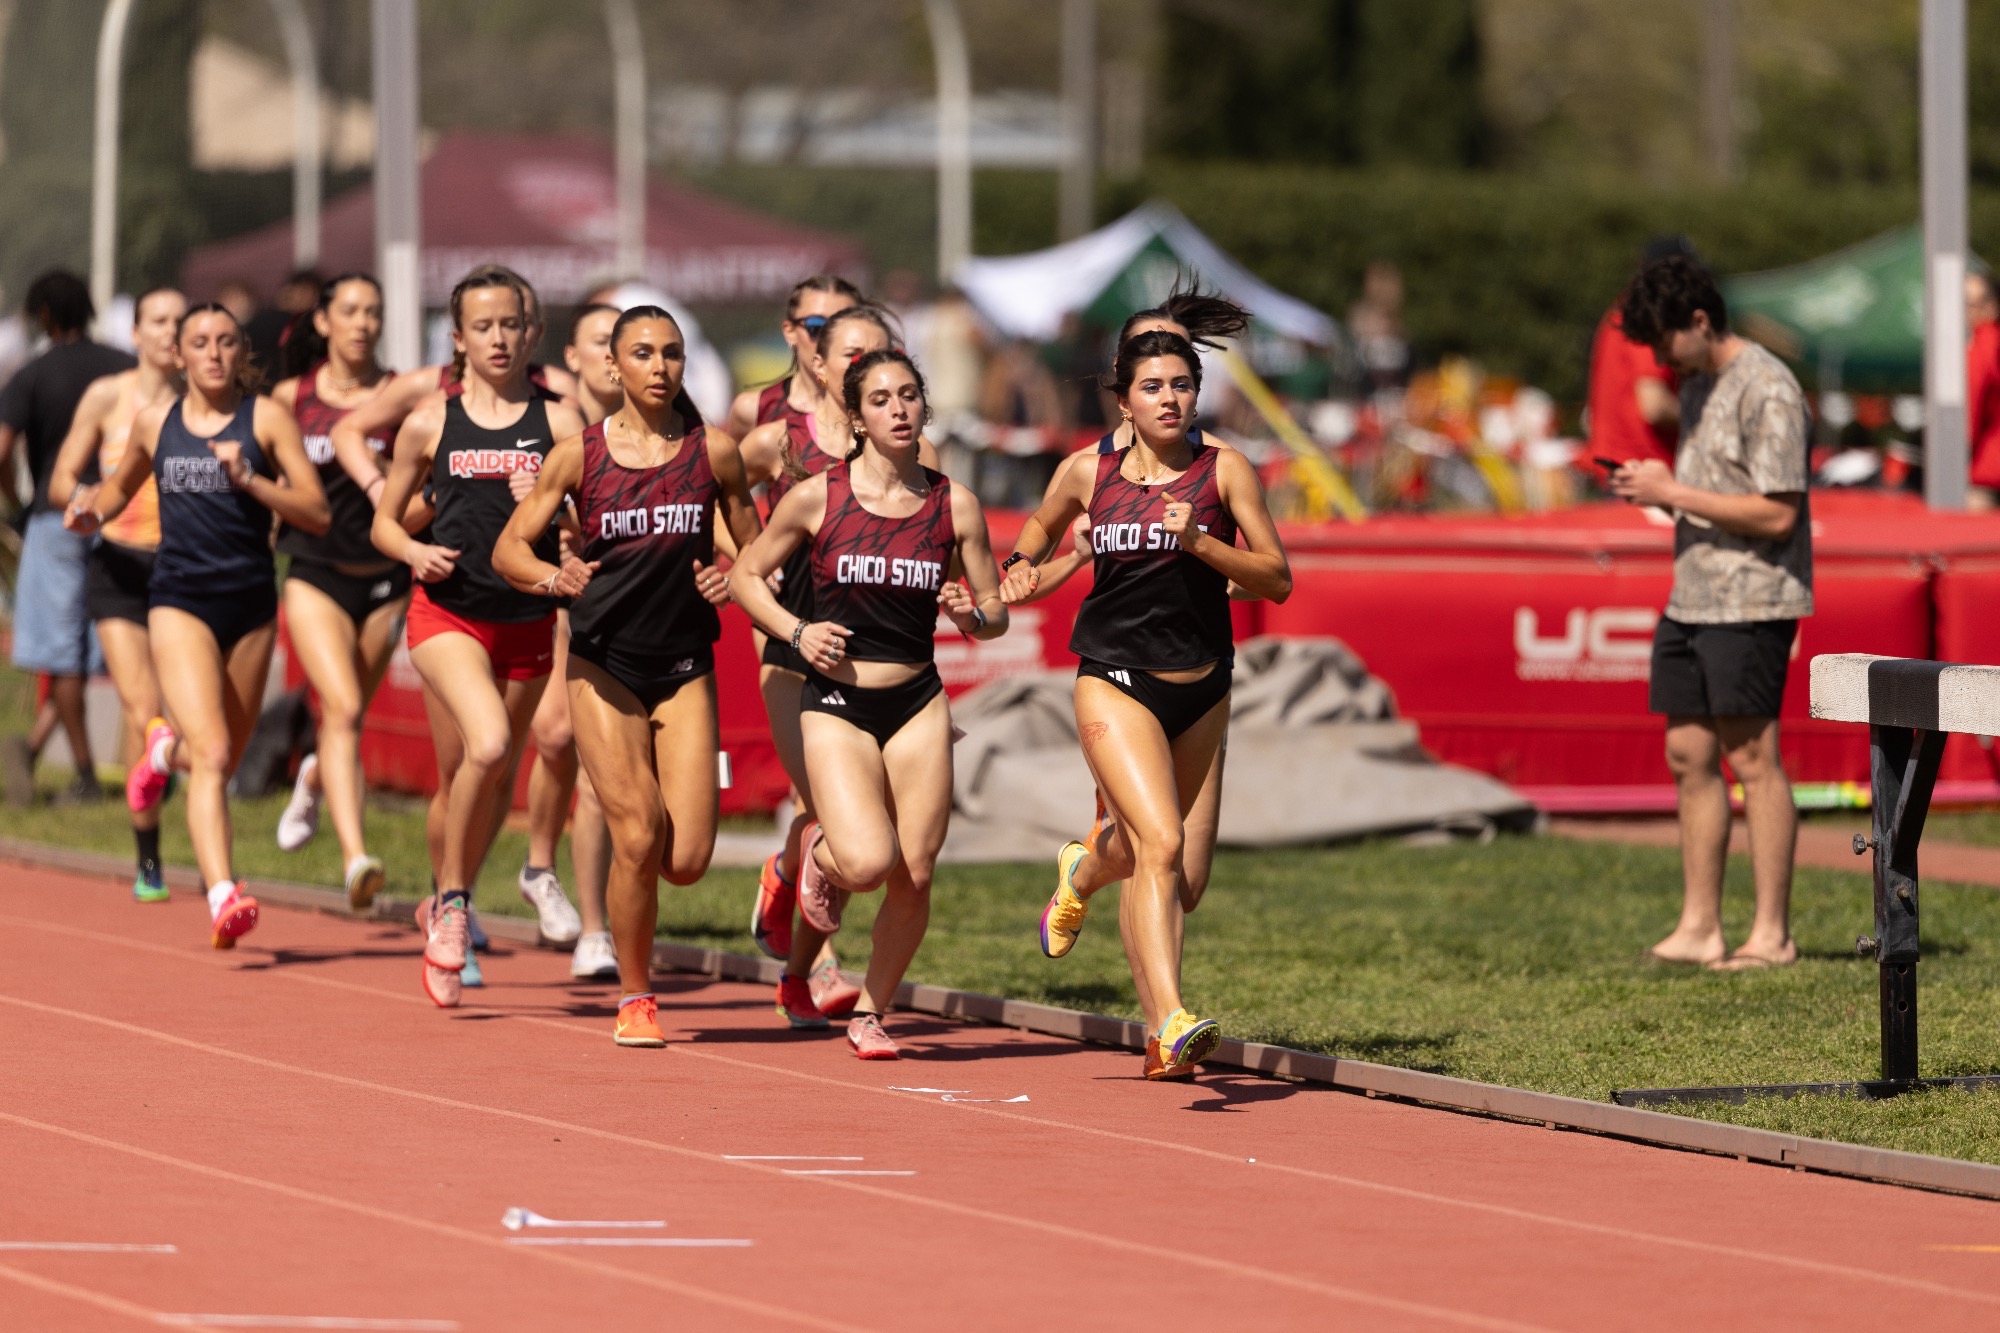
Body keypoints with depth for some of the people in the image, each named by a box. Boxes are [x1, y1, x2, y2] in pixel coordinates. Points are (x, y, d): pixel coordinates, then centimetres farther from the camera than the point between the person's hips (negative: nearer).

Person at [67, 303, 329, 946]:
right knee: (213, 754, -19)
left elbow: (318, 513, -6)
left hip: (251, 603, 1)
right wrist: (92, 513, 4)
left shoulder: (266, 419, 0)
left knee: (222, 757, 15)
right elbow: (121, 488, 26)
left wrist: (249, 480, -18)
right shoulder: (154, 423, 6)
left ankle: (166, 749, 51)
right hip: (179, 599, -1)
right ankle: (223, 898, -24)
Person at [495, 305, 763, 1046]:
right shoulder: (579, 454, -1)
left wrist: (734, 580, -10)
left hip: (685, 667, 1)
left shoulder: (713, 451, 2)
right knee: (639, 837, -13)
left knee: (687, 860, -8)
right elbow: (508, 548, 1)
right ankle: (634, 999, 6)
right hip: (604, 663, -1)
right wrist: (552, 577, -19)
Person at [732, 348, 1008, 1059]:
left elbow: (996, 611, 9)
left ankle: (871, 1012, 20)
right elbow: (745, 575, 7)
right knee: (867, 861, -20)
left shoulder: (954, 504, 2)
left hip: (919, 705, 3)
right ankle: (817, 852, 17)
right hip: (836, 704, -3)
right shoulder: (816, 497, -4)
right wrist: (796, 631, -8)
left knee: (915, 874, -2)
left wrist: (973, 617, -14)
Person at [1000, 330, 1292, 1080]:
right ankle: (1171, 1023, -32)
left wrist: (1200, 541, -19)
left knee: (1150, 853, 16)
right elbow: (1044, 522, 24)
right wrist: (1023, 562, 3)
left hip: (1200, 690, 2)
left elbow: (1277, 579, -5)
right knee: (1161, 844, -22)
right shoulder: (1088, 473, 2)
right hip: (1115, 682, -2)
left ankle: (1086, 868, 54)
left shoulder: (1223, 471, -2)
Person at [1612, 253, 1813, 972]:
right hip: (1690, 599, 9)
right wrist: (1654, 489, 5)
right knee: (1689, 756, 7)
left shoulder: (1768, 391, -13)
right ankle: (1699, 927, 11)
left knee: (1752, 756, -7)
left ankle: (1772, 933, -4)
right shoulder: (1697, 388, 16)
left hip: (1751, 601, -9)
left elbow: (1777, 514, -18)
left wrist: (1674, 493, -16)